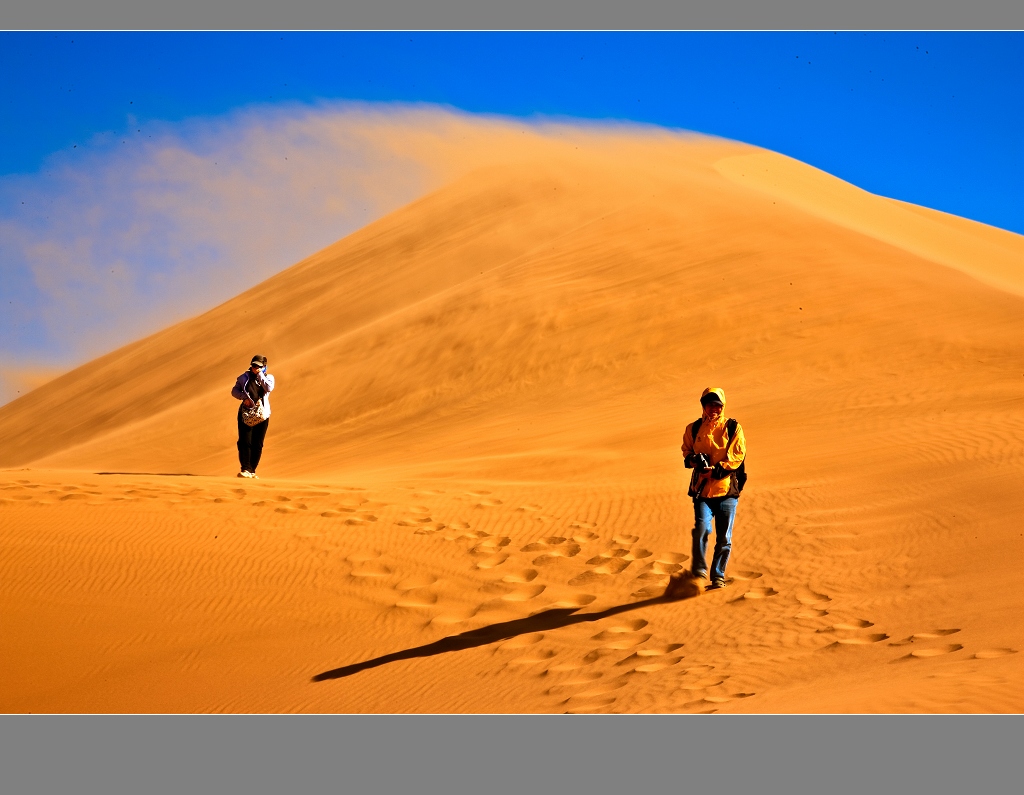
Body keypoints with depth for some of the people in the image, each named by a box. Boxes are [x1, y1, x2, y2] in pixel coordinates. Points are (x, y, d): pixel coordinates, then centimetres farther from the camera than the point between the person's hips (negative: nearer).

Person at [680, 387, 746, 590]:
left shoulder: (733, 428, 2)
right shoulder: (694, 429, 8)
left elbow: (738, 455, -4)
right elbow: (686, 452, 19)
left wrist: (715, 470, -15)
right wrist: (695, 460, -5)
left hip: (727, 489, 0)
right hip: (702, 489, 0)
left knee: (724, 537, 3)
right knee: (702, 527, -20)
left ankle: (718, 576, 19)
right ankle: (699, 569, -1)